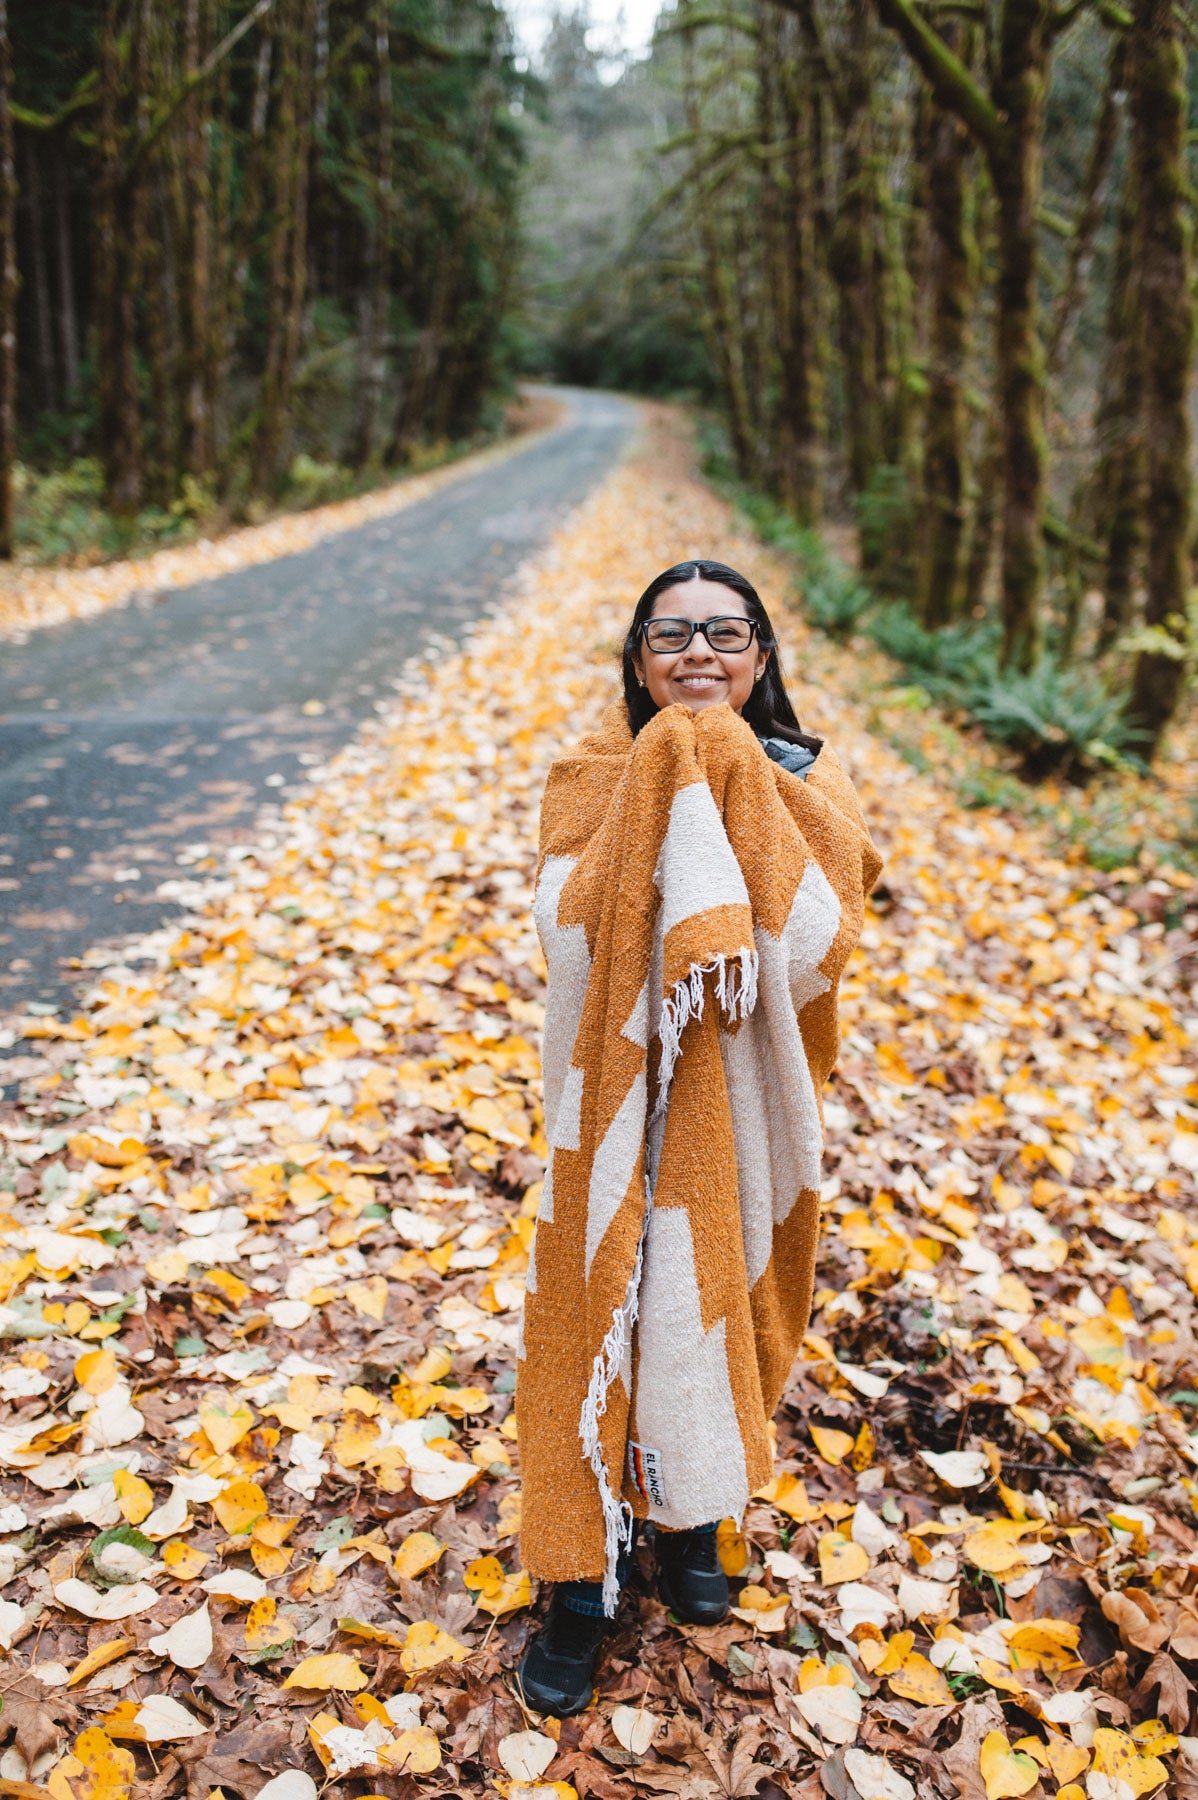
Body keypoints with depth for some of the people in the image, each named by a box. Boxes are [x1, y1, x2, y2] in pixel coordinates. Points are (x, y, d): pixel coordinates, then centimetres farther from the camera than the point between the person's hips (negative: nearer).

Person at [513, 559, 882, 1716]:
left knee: (713, 1298, 14)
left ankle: (687, 1518, 40)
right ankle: (581, 1580, 22)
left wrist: (739, 798, -19)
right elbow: (569, 931, -19)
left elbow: (820, 945, -16)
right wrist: (665, 789, -21)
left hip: (742, 1100, 2)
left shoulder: (804, 783, -2)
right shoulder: (600, 776, -4)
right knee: (608, 1310, 4)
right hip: (623, 1094, -1)